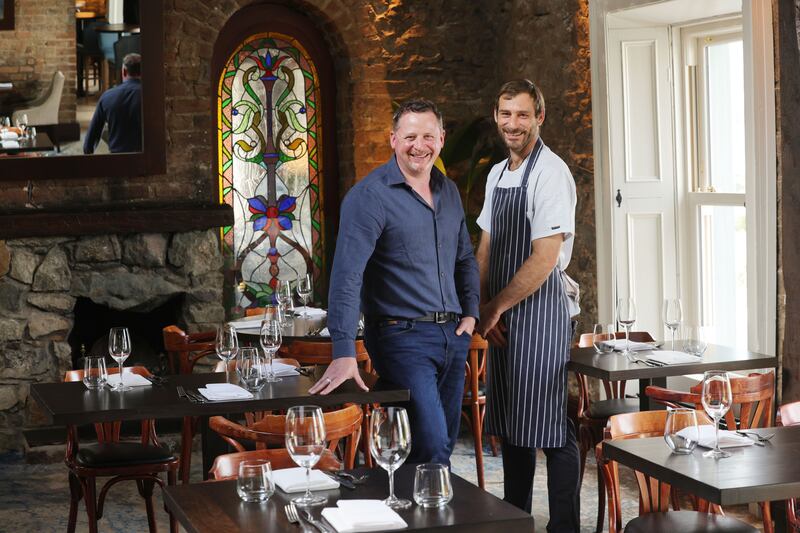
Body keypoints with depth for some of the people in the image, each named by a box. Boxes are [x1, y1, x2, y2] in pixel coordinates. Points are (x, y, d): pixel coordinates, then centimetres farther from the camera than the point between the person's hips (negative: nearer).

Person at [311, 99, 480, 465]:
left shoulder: (449, 191, 12)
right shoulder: (370, 195, -13)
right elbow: (347, 275, -22)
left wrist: (470, 312, 12)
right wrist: (344, 352, -31)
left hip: (452, 336, 8)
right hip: (403, 337, -7)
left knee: (444, 446, 14)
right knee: (432, 448, -14)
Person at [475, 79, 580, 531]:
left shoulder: (551, 173, -14)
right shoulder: (497, 174, 13)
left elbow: (543, 260, -19)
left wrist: (495, 306, -10)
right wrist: (484, 308, 3)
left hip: (540, 312, -8)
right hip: (501, 316, 9)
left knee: (551, 429, -5)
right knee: (509, 425, 16)